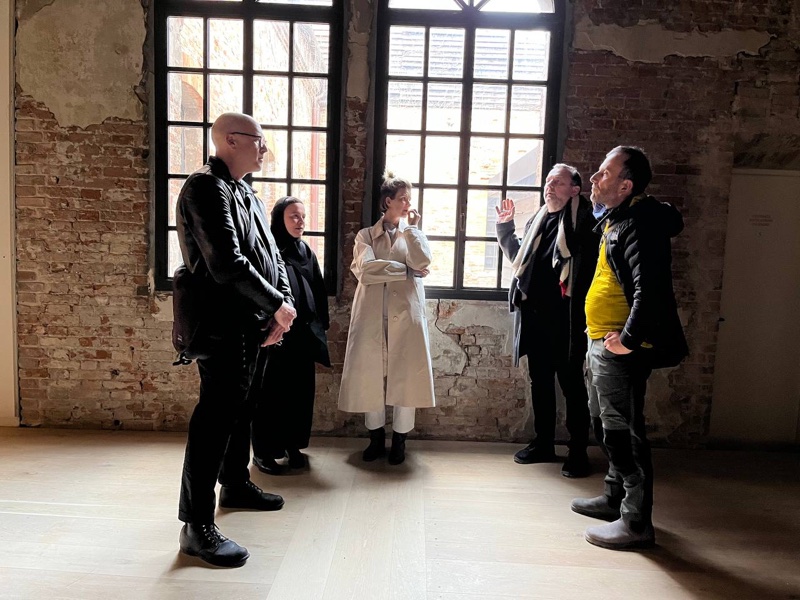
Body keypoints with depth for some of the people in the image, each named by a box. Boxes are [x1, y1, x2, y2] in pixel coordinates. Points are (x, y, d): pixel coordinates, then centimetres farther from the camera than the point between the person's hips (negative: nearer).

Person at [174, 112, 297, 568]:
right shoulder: (207, 189, -14)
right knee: (216, 416, -7)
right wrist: (277, 305, -15)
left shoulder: (248, 196, 16)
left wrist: (283, 307, 1)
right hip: (223, 326, -10)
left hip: (251, 325, 10)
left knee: (240, 407, 20)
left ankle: (236, 484, 38)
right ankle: (197, 526, 2)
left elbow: (271, 256, 14)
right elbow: (227, 264, -25)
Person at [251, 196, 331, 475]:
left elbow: (319, 291, 14)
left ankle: (293, 445, 25)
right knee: (271, 392, 3)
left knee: (300, 391, 11)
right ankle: (263, 451, 15)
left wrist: (321, 324, 9)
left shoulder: (307, 252, 11)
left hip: (303, 333, 6)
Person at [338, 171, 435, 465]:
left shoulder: (413, 234, 14)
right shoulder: (366, 235, 9)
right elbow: (365, 269, -10)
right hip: (373, 316, 0)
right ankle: (376, 438, 20)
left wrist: (411, 227, -1)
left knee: (406, 377, 1)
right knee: (371, 377, 3)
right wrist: (406, 270, -8)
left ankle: (399, 441, 16)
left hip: (406, 315, 1)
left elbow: (422, 262, -8)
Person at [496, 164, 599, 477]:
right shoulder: (536, 221, 15)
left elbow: (588, 268, -15)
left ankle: (578, 452, 15)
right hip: (534, 316, 7)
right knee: (540, 381, 14)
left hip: (564, 319, -7)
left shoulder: (582, 222, -6)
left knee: (571, 383, 2)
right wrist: (505, 227, 20)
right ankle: (543, 443, 28)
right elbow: (519, 257, 27)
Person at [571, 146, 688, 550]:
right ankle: (616, 497, 37)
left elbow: (650, 288, -27)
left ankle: (636, 522, 13)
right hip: (601, 343, 11)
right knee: (606, 426, 20)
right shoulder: (614, 220, 14)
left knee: (622, 432, -1)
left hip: (619, 350, -10)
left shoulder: (640, 224, -18)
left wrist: (628, 341, -24)